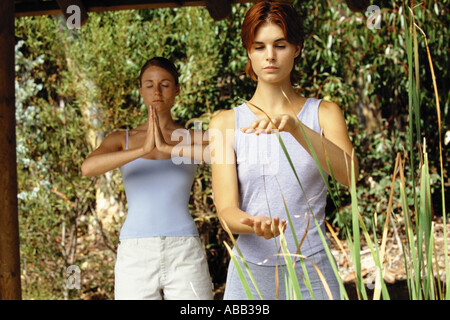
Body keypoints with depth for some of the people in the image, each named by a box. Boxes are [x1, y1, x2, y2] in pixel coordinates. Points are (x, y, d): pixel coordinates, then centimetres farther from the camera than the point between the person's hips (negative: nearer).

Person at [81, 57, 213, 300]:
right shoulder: (121, 140, 11)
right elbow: (88, 168, -12)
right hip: (135, 258, 0)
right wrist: (144, 150, -22)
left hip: (185, 256, 0)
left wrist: (167, 147, -22)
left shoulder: (192, 139, 9)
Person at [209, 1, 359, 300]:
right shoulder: (226, 122, 1)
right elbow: (226, 210, -7)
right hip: (251, 275, 0)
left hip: (313, 274, 0)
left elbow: (348, 173, -16)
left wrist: (295, 127, -30)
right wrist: (255, 225, -29)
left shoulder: (324, 113, 2)